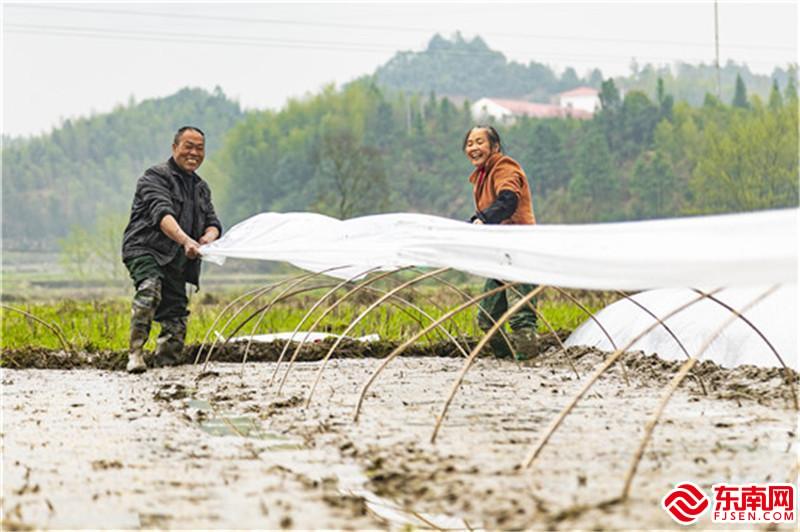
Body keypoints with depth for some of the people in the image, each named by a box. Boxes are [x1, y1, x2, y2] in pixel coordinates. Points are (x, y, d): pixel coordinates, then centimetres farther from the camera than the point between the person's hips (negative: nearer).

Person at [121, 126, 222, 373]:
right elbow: (162, 213, -19)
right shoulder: (156, 176, -2)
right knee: (150, 288, -34)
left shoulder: (201, 188, 22)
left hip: (176, 264, 7)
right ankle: (136, 352, -33)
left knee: (176, 325, 2)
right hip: (145, 250, -7)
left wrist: (208, 237, -13)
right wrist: (185, 240, -36)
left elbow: (213, 223, 14)